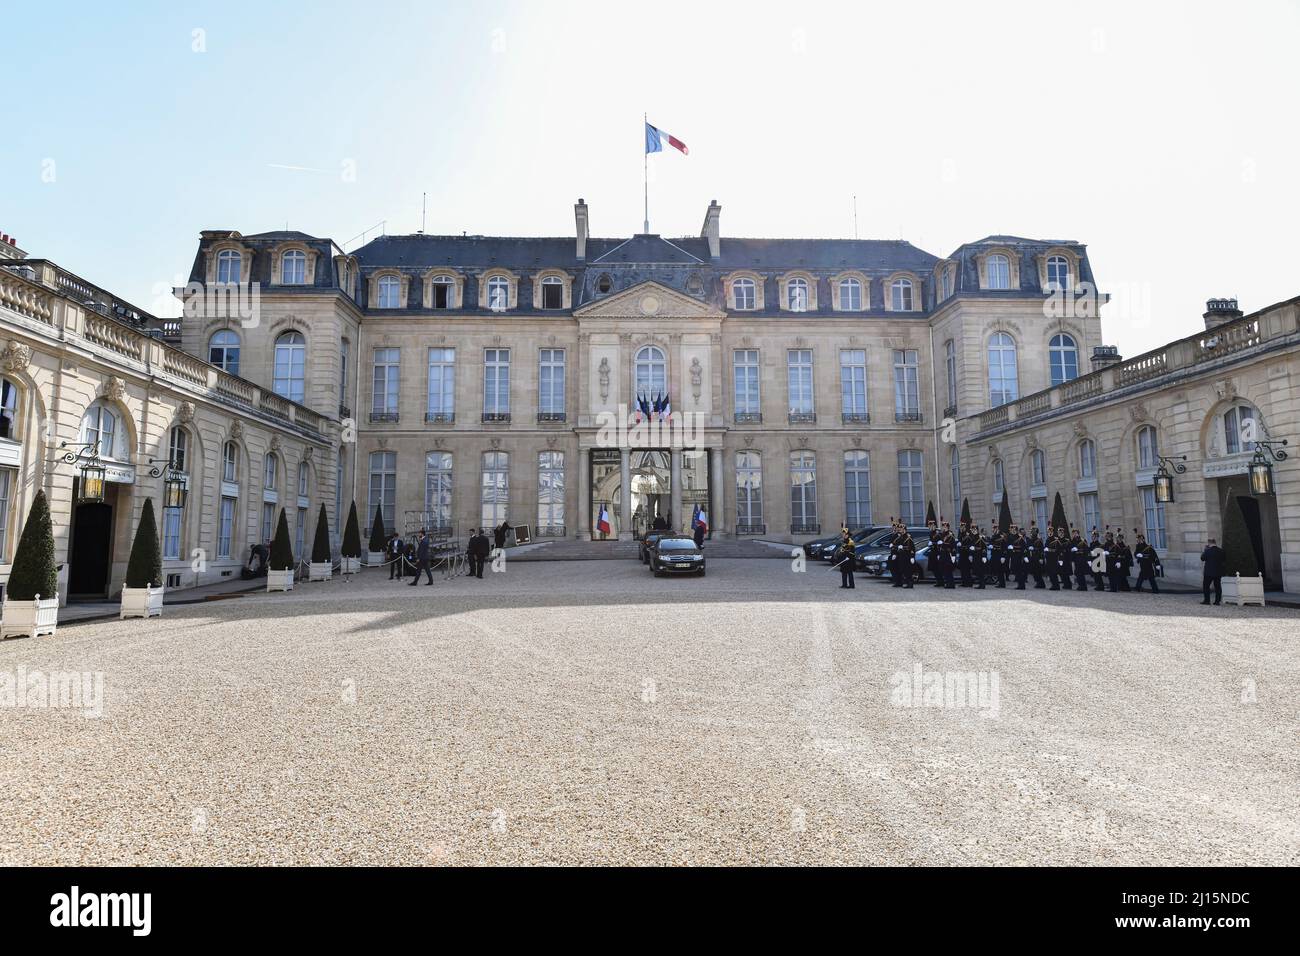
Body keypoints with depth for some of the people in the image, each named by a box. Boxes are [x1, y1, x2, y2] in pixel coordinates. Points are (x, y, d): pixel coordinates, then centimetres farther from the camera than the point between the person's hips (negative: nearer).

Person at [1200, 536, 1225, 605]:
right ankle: (1217, 601, 9)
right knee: (1218, 586, 9)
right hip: (1218, 572, 5)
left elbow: (1202, 558, -4)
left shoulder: (1207, 550, -14)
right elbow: (1223, 559, 10)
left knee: (1206, 586, 4)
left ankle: (1207, 600, 1)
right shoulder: (1221, 550, 0)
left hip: (1209, 572, -5)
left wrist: (1205, 550, 2)